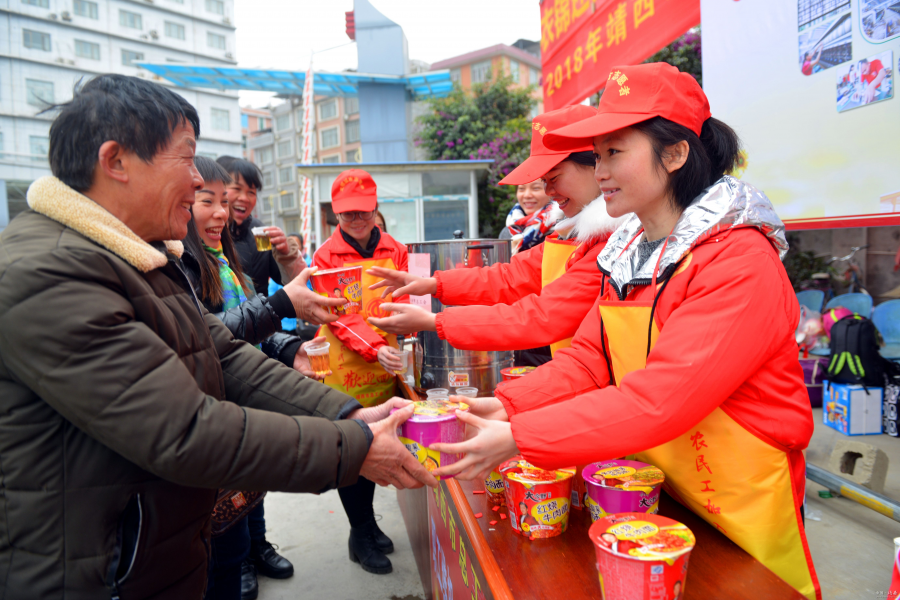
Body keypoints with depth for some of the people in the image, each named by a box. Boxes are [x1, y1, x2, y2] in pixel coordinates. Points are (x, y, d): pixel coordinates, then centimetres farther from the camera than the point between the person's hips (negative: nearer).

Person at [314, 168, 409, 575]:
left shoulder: (396, 252, 4)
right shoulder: (326, 256, -5)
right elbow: (338, 316, -13)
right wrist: (375, 347, -27)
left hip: (385, 371, 3)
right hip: (343, 371, -3)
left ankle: (365, 523, 37)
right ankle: (363, 536, 26)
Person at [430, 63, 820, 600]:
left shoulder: (740, 261, -24)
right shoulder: (628, 252, 2)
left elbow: (662, 398, -32)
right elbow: (588, 359, -3)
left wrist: (519, 438, -32)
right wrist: (507, 406, -19)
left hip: (740, 510, -6)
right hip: (655, 495, 7)